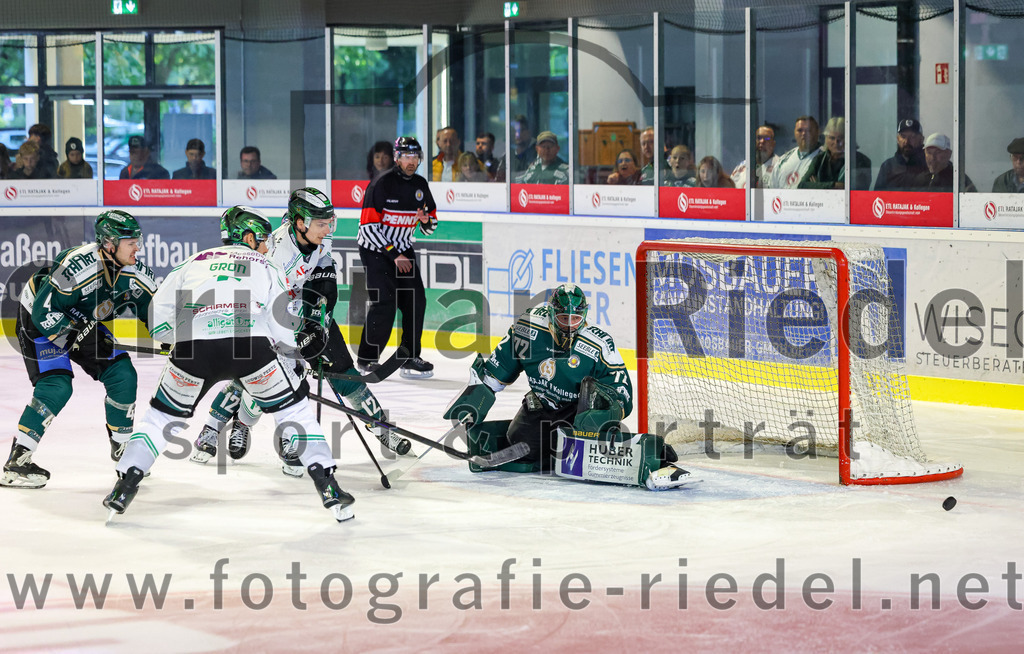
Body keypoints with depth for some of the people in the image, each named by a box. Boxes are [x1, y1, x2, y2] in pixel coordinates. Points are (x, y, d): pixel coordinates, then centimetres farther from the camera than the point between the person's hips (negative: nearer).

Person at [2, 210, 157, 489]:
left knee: (122, 375, -4)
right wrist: (79, 333, -32)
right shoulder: (76, 266, -36)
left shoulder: (135, 272, -14)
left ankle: (121, 445, 16)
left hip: (85, 322, 7)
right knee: (56, 387, -22)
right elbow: (44, 313, -32)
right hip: (38, 321, -7)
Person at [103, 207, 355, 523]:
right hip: (251, 344, -1)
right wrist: (293, 364, 30)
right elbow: (284, 330, 14)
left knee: (164, 414, 22)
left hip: (193, 348, 2)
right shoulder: (266, 267, 24)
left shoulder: (195, 262, 29)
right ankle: (327, 485, 7)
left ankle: (125, 486, 15)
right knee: (293, 408, 17)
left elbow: (158, 318, 22)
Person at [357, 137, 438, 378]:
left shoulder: (420, 185, 4)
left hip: (403, 249, 7)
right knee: (384, 302, -16)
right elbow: (368, 226, -19)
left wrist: (427, 221, -13)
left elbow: (431, 226, 13)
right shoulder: (381, 184, -16)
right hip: (375, 249, -7)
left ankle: (409, 358, 7)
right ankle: (367, 358, -6)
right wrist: (394, 255, -20)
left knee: (415, 301, -2)